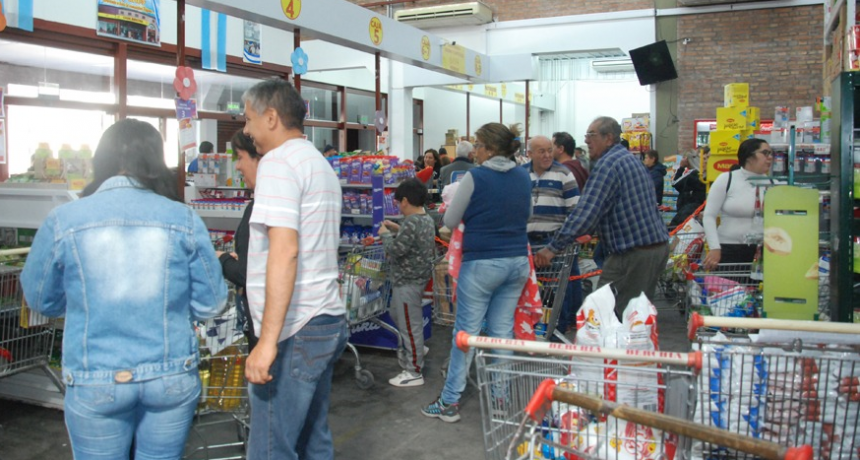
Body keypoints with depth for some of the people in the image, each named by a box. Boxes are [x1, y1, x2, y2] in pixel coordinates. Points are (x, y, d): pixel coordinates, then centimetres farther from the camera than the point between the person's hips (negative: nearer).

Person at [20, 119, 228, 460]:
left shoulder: (62, 221, -7)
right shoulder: (183, 219, -7)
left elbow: (40, 300, 8)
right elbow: (211, 304, -1)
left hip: (95, 383, 0)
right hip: (172, 378, 1)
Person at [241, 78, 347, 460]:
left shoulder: (279, 161, -11)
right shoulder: (320, 163, 18)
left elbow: (285, 250, -22)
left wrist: (268, 340, -24)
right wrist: (248, 260, 35)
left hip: (295, 331, -10)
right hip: (329, 320, 10)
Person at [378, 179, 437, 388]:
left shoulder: (411, 222, -23)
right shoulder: (427, 220, 8)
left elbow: (396, 249, -25)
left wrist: (385, 234, -8)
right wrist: (397, 230, 14)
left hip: (407, 280, -11)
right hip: (418, 276, 11)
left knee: (410, 325, -1)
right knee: (398, 315, 28)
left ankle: (414, 372, 8)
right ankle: (414, 352, 42)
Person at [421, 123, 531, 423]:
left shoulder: (476, 177, -11)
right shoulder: (523, 178, 6)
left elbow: (449, 221, -3)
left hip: (482, 263, -5)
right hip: (517, 261, 6)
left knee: (466, 330, 1)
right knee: (502, 330, 12)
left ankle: (450, 402, 7)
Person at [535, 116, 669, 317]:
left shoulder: (607, 164, -14)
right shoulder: (632, 160, 18)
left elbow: (586, 211, -21)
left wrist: (553, 248, -20)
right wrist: (589, 233, 26)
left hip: (632, 254, -10)